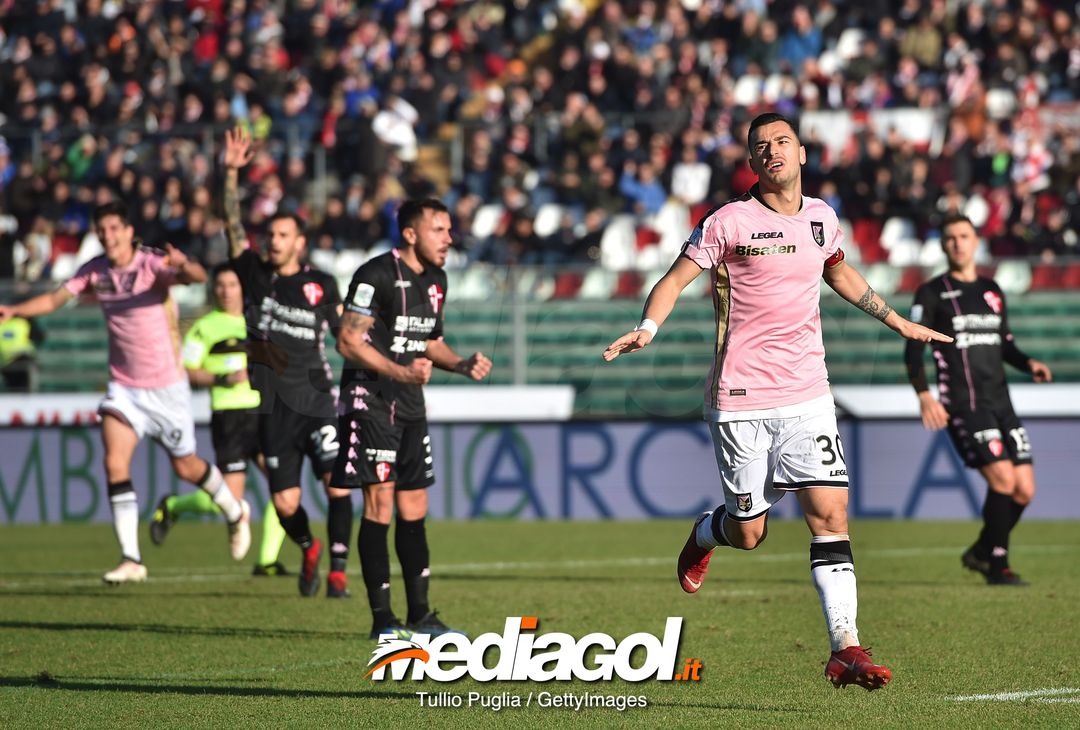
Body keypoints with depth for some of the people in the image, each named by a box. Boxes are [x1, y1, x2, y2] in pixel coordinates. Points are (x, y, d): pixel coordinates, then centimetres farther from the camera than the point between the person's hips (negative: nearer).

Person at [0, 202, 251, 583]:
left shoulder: (153, 263, -18)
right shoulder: (95, 271, -2)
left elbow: (198, 276, -35)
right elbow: (55, 299, -6)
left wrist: (183, 265, -59)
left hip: (166, 386, -4)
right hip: (123, 387, 4)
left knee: (186, 467, 10)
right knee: (115, 463, -15)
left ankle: (234, 512, 41)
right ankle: (131, 559, -14)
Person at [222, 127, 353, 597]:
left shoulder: (321, 285, 2)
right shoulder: (255, 275, 5)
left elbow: (345, 336, 8)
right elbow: (233, 224, -3)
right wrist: (231, 173, -12)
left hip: (316, 400, -1)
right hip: (274, 406, 1)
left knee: (337, 484, -16)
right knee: (285, 505, 1)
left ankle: (337, 573, -6)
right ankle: (308, 549, 32)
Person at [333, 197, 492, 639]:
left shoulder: (435, 279, 13)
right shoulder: (377, 276, -14)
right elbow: (348, 342, -18)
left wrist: (461, 365, 7)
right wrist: (401, 372, -27)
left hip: (410, 404, 8)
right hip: (371, 400, -8)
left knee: (414, 509, 8)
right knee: (379, 502, -9)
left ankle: (419, 614, 13)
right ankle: (382, 618, -7)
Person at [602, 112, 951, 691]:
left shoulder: (821, 219, 9)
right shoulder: (730, 222, -7)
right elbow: (676, 278, -4)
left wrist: (898, 322, 35)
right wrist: (648, 328, -23)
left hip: (806, 393, 3)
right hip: (741, 398, -3)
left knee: (830, 512, -11)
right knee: (748, 533, 2)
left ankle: (845, 648, -10)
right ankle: (705, 534, 40)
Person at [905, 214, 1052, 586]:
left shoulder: (992, 291, 17)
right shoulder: (932, 293, 0)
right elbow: (913, 349, -4)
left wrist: (1029, 364, 4)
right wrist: (924, 394, -18)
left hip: (1000, 402, 6)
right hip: (963, 404, -6)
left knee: (1024, 490, 0)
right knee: (1003, 478, -19)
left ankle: (982, 552, 22)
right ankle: (998, 566, -6)